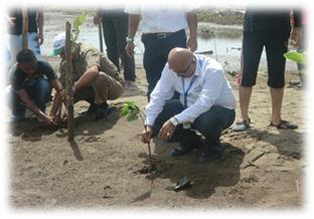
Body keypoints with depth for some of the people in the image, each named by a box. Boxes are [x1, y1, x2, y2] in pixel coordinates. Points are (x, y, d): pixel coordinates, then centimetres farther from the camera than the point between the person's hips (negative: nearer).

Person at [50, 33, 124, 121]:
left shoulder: (88, 52, -25)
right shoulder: (65, 63, -2)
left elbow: (93, 71, -48)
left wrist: (74, 87, -45)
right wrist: (52, 114, -11)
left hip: (115, 86, -7)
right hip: (94, 87, 7)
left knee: (99, 77, -38)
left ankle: (103, 106, -11)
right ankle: (95, 104, 9)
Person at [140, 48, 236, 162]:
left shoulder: (213, 70, -31)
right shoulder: (170, 68, -15)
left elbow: (203, 104, -39)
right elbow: (159, 96, -16)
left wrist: (175, 121, -44)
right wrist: (149, 125, -25)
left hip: (220, 110, -5)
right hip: (188, 107, 5)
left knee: (206, 121, -40)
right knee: (158, 115, -16)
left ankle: (212, 145, -3)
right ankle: (189, 140, 10)